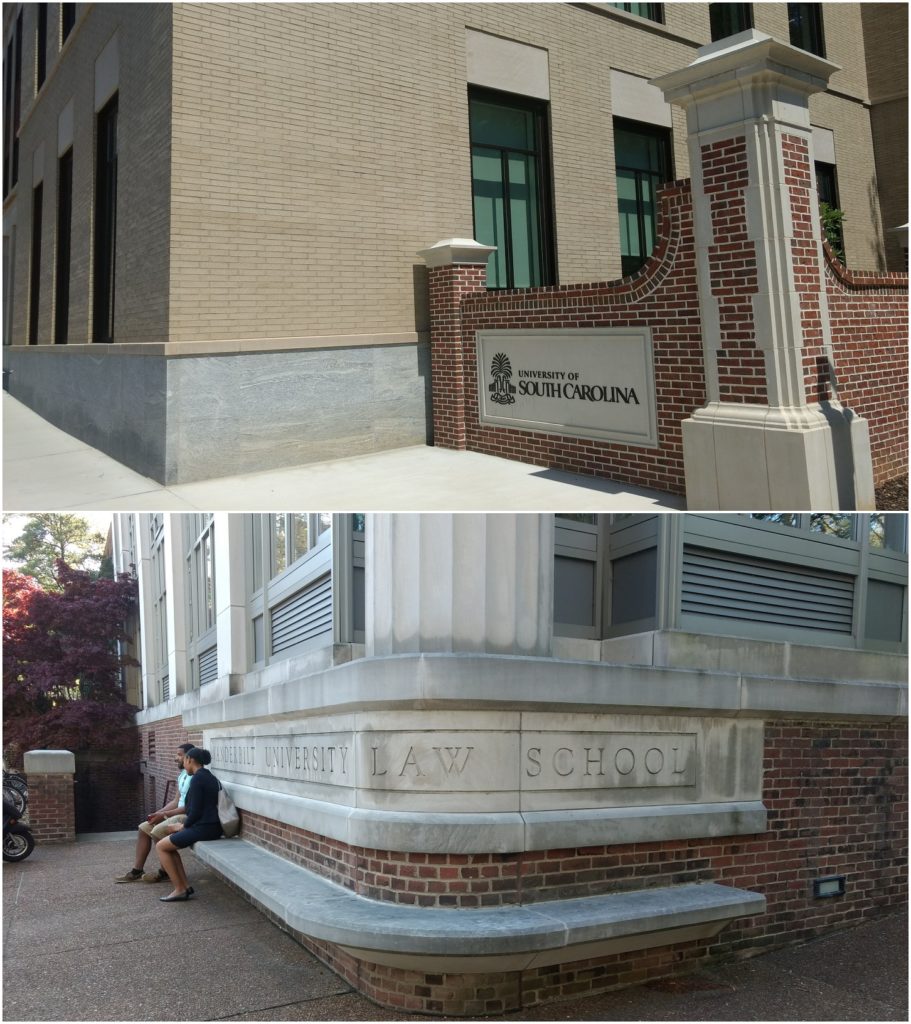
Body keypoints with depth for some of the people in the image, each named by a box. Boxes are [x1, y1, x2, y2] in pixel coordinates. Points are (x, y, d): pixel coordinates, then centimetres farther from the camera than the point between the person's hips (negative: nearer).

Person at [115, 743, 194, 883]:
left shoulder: (195, 777, -19)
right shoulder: (182, 776, 13)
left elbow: (189, 807, -22)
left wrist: (163, 814, -18)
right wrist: (157, 813, 1)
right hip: (179, 814, 10)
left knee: (157, 831, -26)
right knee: (144, 828, 4)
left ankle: (165, 871, -9)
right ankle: (136, 871, 5)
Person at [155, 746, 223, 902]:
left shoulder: (197, 779, -13)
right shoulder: (210, 777, 16)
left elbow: (195, 811, -17)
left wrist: (183, 826, 0)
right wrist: (184, 825, 13)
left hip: (203, 828, -9)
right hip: (212, 826, 9)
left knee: (161, 846, 3)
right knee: (169, 845, 19)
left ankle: (179, 889, 1)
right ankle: (185, 886, 11)